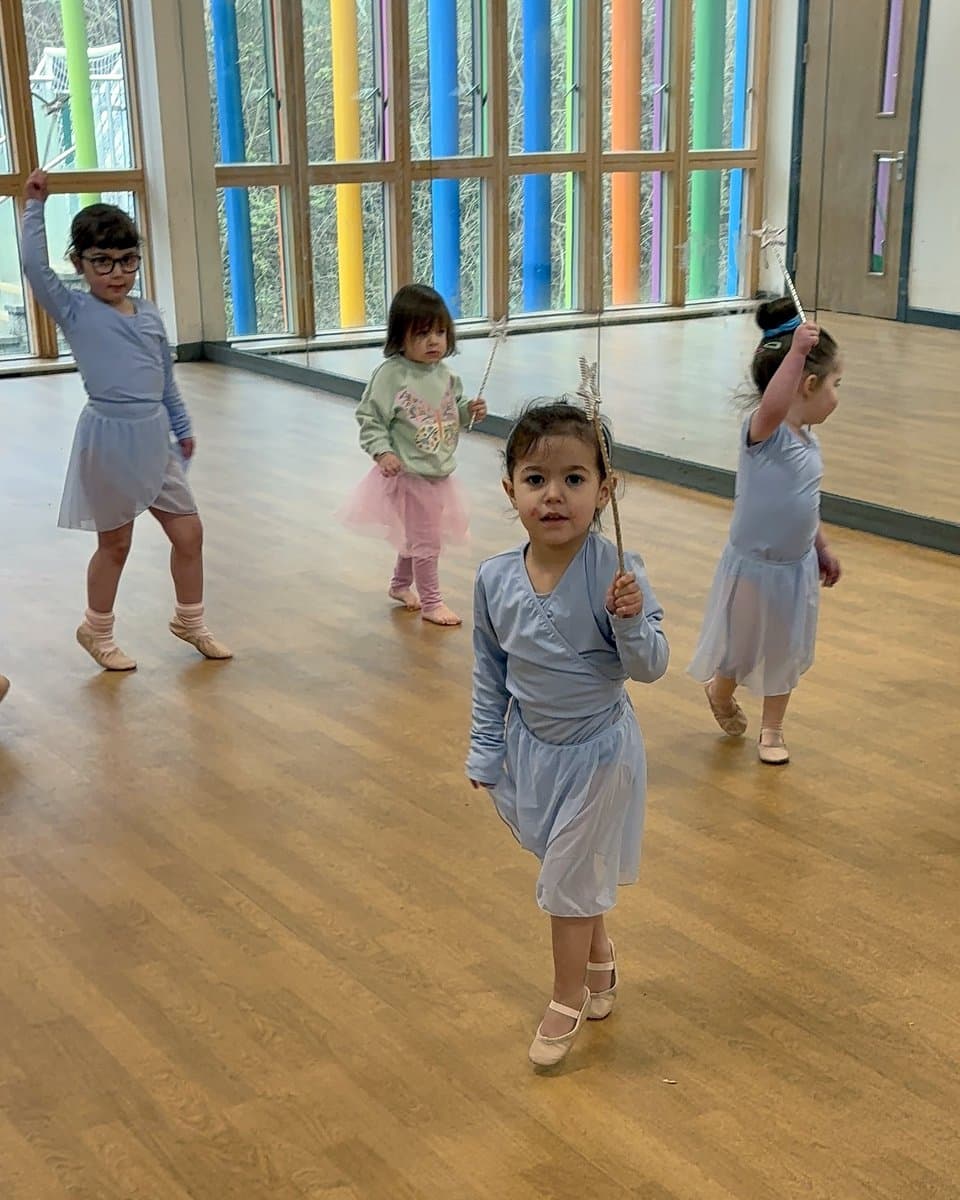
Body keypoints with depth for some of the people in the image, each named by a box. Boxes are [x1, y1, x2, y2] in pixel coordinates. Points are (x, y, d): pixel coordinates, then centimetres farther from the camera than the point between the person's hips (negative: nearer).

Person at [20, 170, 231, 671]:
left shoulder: (149, 313, 7)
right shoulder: (75, 313, -7)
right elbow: (34, 265, -22)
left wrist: (181, 428, 21)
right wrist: (34, 206, -18)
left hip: (155, 438, 5)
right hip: (109, 438, -5)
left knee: (188, 532, 9)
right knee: (114, 544, 8)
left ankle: (190, 621, 29)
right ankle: (96, 630, 29)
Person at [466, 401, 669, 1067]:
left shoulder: (614, 570, -22)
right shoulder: (495, 578, -11)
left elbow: (651, 667, -19)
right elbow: (489, 675, 2)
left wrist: (630, 619, -38)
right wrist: (486, 754, 6)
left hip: (597, 750, -4)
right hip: (531, 747, 4)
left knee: (570, 877, 8)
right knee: (577, 867, 21)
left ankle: (569, 999, 31)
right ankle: (601, 958, 49)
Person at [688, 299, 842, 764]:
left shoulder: (808, 440, 2)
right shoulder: (763, 429, -23)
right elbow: (773, 404, -49)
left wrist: (822, 549, 22)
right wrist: (797, 351, -53)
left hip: (798, 566, 7)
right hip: (754, 566, -7)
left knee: (785, 654, 18)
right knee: (739, 651, 14)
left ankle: (772, 729, 36)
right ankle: (720, 695, 46)